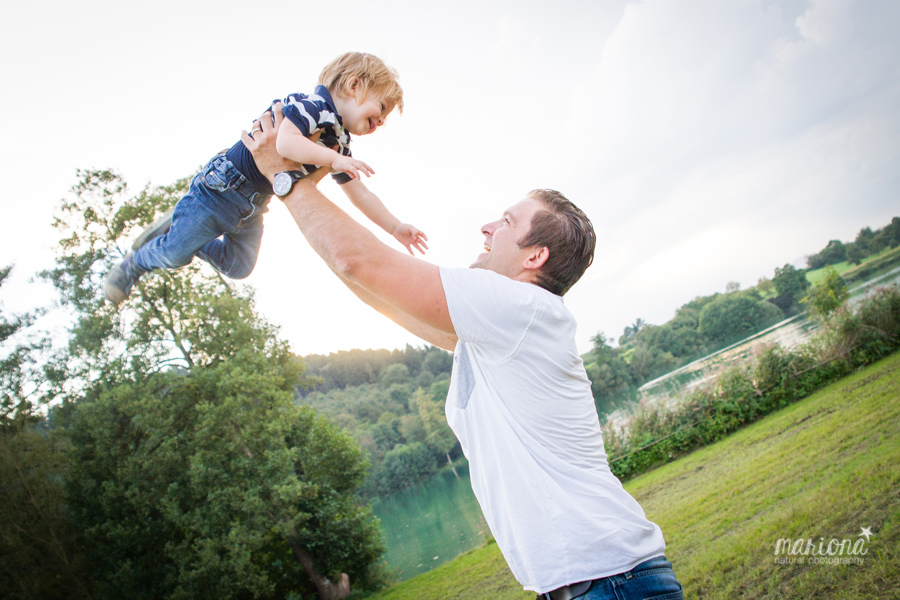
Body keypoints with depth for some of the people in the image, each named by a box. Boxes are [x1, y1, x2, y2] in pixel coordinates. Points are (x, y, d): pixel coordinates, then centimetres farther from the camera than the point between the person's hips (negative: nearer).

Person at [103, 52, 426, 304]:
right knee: (176, 253, -3)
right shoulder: (311, 105, -21)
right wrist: (334, 159, -40)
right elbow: (285, 142, -39)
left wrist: (395, 227, 6)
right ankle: (132, 266, 27)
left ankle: (177, 227, 26)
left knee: (239, 266, 10)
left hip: (252, 207, 9)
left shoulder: (339, 143, 6)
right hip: (225, 186, -9)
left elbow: (361, 194, 10)